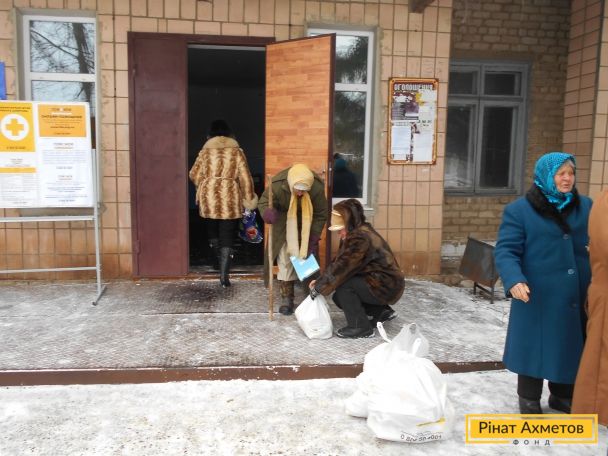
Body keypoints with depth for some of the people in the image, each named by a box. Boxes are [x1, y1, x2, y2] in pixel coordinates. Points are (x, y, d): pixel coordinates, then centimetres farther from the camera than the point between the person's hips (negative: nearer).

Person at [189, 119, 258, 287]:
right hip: (230, 198, -1)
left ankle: (219, 263, 36)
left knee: (212, 231, 22)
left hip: (209, 197, 1)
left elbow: (194, 175, 5)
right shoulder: (236, 151, 1)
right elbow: (245, 177, -2)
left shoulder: (206, 150, 3)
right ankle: (224, 275, -4)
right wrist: (249, 199, 6)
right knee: (227, 237, 2)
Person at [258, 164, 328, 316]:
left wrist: (314, 239, -16)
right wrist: (267, 212, -41)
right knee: (284, 259, -3)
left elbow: (321, 214, -15)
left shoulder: (317, 188, -31)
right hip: (283, 225, 0)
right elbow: (264, 202, -16)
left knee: (308, 258, 6)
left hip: (306, 226, 1)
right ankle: (287, 298, 8)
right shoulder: (277, 185, -34)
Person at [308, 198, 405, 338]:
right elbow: (338, 262, 3)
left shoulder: (360, 238, -26)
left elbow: (341, 266, -27)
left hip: (387, 286, -10)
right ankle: (381, 311, 20)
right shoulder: (356, 233, 3)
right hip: (378, 282, 10)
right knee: (339, 298, 9)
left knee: (343, 286, -21)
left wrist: (318, 288, -18)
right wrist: (319, 281, -6)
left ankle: (360, 327, -8)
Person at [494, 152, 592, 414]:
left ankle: (563, 397, 38)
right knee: (535, 347, 7)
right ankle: (529, 402, 26)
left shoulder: (586, 206, 7)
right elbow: (505, 250, -13)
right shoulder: (519, 210, -8)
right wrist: (514, 280, -29)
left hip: (577, 297, 5)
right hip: (538, 297, -4)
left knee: (571, 347, 16)